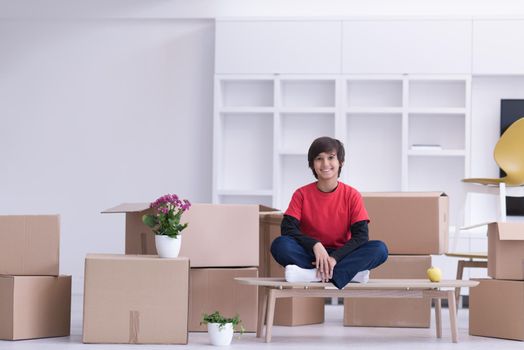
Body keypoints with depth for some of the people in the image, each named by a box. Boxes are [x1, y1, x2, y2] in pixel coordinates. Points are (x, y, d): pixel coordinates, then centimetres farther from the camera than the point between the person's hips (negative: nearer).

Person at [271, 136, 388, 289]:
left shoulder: (352, 195, -1)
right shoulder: (302, 194, 0)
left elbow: (360, 235, -10)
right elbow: (288, 229, -11)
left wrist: (335, 258, -25)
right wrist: (315, 245, -27)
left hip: (340, 255, 0)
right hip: (311, 256, 0)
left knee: (380, 249, -27)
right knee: (280, 244, -30)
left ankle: (312, 274, -35)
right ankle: (349, 272, -30)